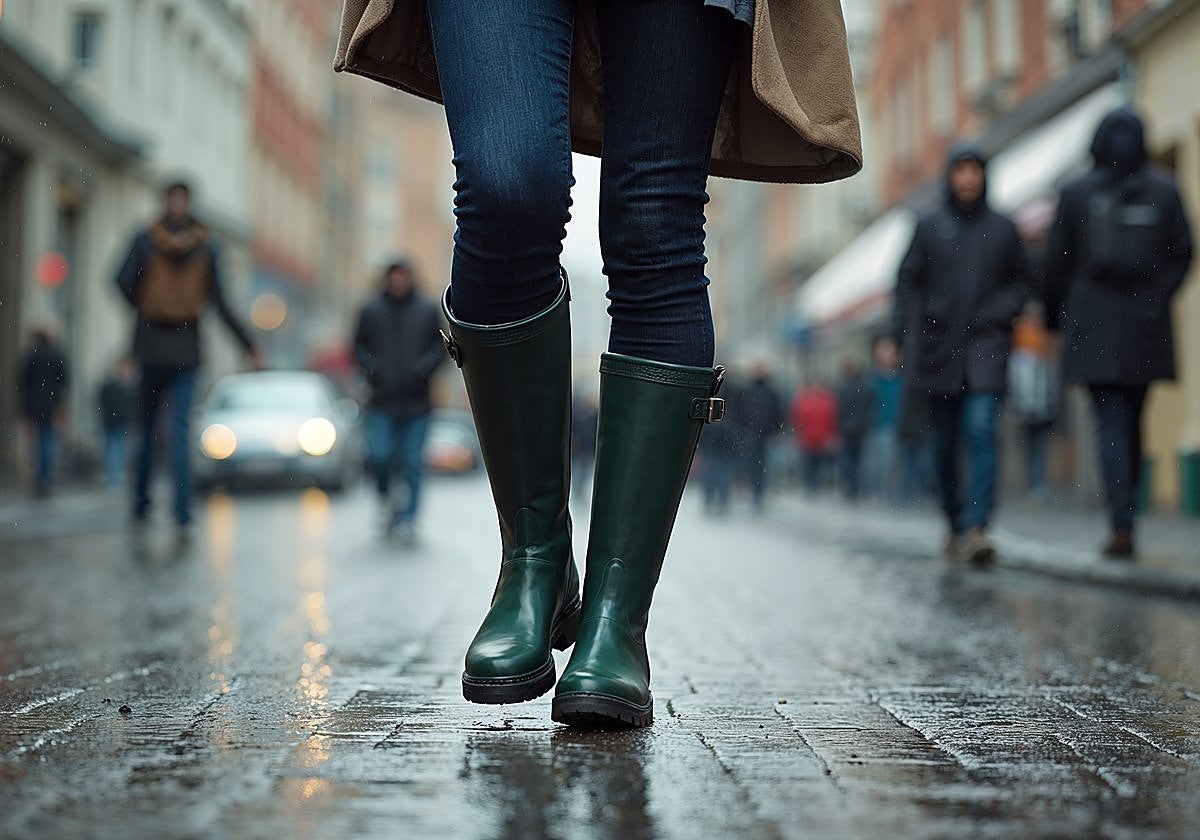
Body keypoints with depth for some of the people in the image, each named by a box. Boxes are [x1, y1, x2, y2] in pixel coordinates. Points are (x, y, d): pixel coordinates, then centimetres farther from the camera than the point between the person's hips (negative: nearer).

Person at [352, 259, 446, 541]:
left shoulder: (428, 310, 4)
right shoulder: (371, 310, 4)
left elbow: (440, 345, 5)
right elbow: (360, 345, 9)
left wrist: (422, 370, -10)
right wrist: (372, 370, -8)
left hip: (416, 401, 0)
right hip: (382, 401, 0)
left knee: (413, 462, 1)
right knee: (380, 454, -11)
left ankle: (408, 518, 10)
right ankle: (385, 496, 19)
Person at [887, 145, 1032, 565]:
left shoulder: (1003, 228, 7)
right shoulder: (929, 227, 6)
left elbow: (1021, 280, 15)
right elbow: (907, 283, 5)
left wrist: (1000, 312, -4)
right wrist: (899, 337, -3)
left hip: (986, 345, -1)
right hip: (938, 345, 1)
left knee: (982, 429, -17)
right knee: (945, 440, 7)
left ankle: (976, 527, -22)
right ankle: (954, 523, 23)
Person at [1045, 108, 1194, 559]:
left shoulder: (1076, 192, -1)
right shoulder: (1164, 190, 3)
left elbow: (1057, 259, 1)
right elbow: (1182, 253, 1)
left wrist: (1054, 314, 12)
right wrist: (1158, 298, 9)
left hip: (1095, 326, -2)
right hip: (1146, 329, 2)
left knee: (1111, 424, -5)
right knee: (1132, 422, 14)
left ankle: (1122, 526, -16)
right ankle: (1124, 515, 19)